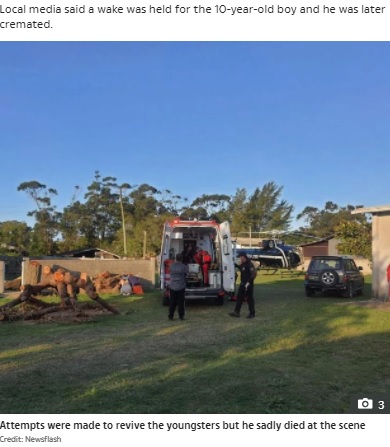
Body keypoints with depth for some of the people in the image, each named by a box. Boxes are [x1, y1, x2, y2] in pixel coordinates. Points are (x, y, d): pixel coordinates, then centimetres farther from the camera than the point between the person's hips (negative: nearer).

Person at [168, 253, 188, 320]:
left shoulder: (172, 266, -5)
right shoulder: (183, 267, -10)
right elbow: (185, 275, 4)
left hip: (173, 287, 2)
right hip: (181, 287, -2)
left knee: (172, 302, 8)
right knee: (180, 302, 6)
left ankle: (170, 316, 10)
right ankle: (181, 316, 10)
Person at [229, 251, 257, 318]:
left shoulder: (249, 264, -18)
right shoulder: (243, 264, 10)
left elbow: (254, 273, -25)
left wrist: (249, 282, -27)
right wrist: (236, 265, 23)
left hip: (248, 284, -9)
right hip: (243, 284, 9)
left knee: (250, 298, 1)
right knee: (239, 297, 9)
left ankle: (252, 313, 11)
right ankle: (236, 312, 14)